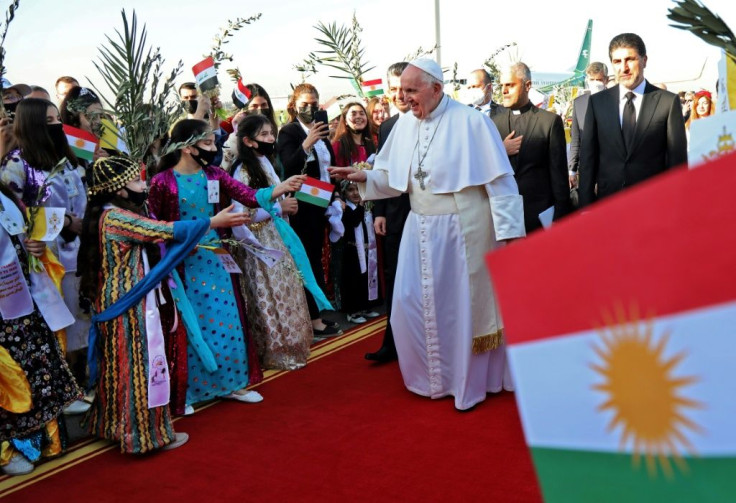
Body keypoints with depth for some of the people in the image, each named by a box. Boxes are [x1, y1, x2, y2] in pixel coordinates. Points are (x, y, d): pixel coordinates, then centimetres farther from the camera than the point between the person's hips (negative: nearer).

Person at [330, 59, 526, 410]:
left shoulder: (471, 122, -12)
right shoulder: (405, 125, 5)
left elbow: (499, 180, -12)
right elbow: (395, 178, 9)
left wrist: (507, 232, -14)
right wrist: (365, 176, -10)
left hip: (461, 230, -5)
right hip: (419, 230, 6)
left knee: (465, 305, 6)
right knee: (412, 304, 7)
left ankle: (471, 381, 27)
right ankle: (431, 375, 30)